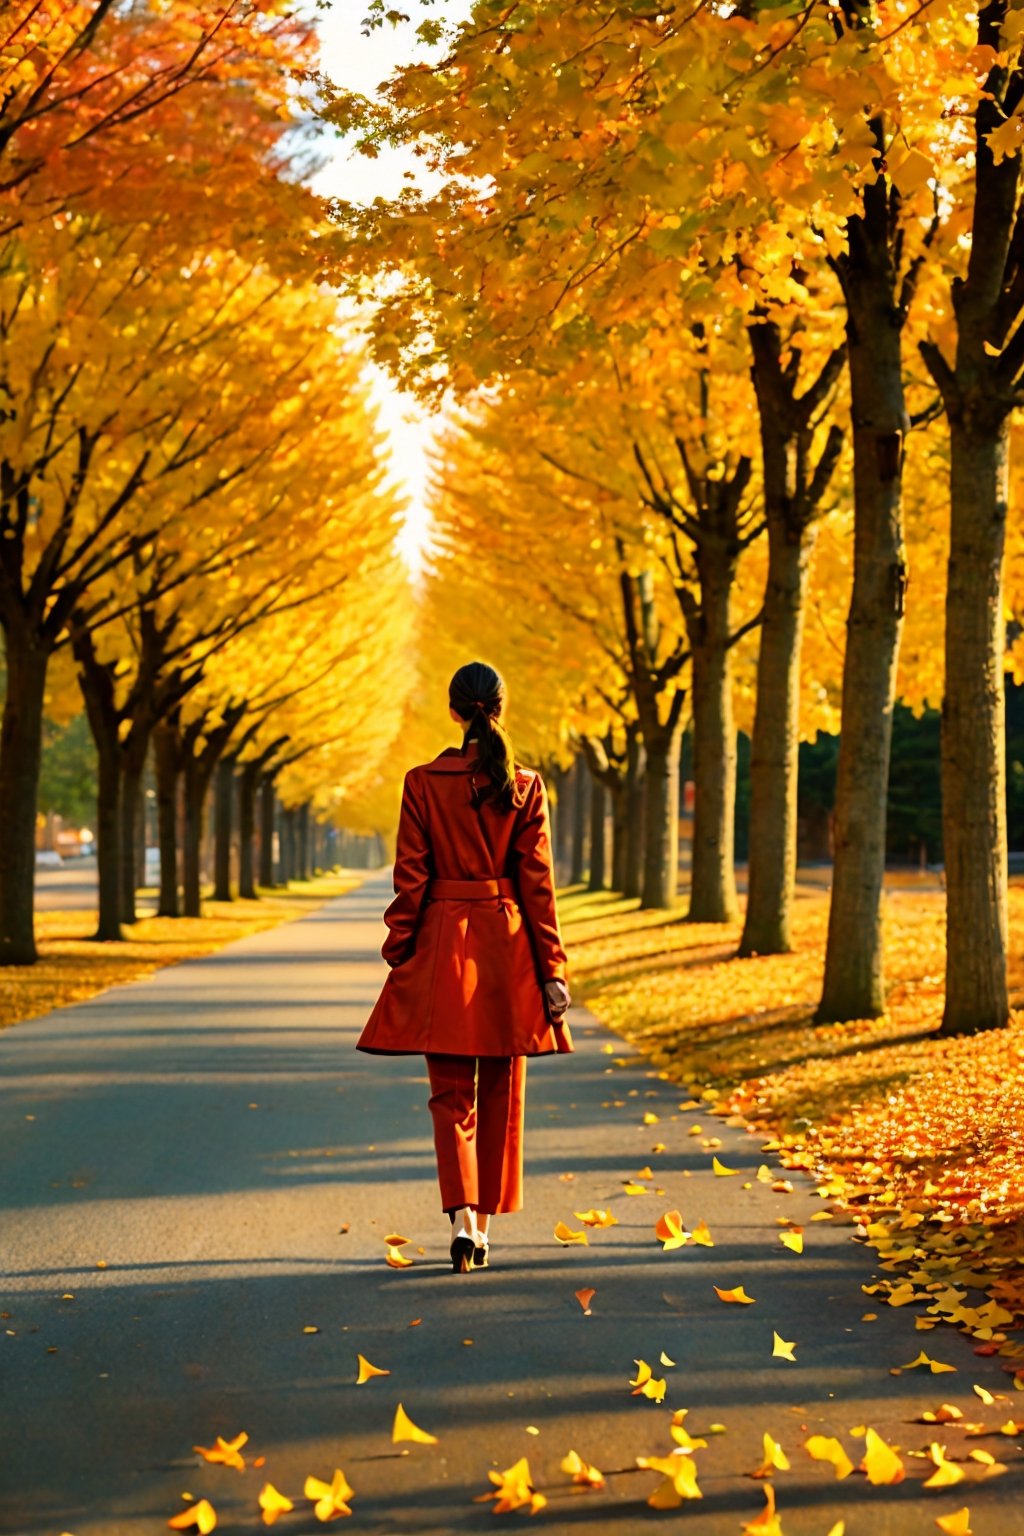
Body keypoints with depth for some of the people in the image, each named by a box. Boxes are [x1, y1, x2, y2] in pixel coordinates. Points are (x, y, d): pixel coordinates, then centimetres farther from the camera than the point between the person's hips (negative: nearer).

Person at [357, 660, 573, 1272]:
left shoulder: (423, 783, -4)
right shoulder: (526, 786, -2)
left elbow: (411, 879, -4)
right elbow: (538, 884, -2)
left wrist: (398, 955, 5)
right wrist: (552, 969, 2)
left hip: (443, 946, -1)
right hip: (509, 947, 1)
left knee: (452, 1093, 5)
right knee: (502, 1094, 13)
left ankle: (464, 1217, -12)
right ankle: (485, 1221, 19)